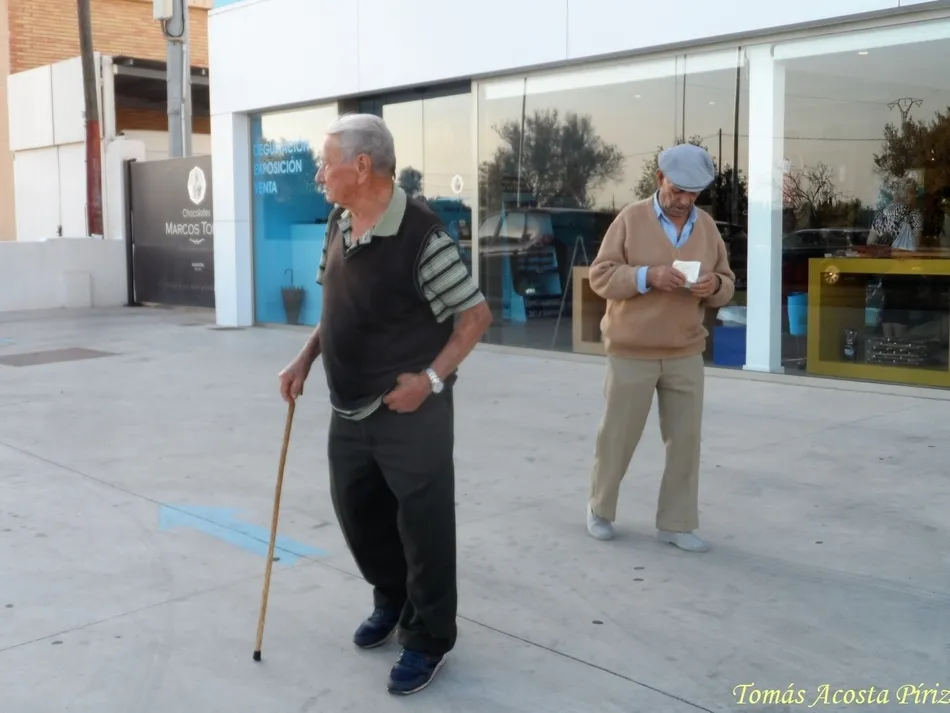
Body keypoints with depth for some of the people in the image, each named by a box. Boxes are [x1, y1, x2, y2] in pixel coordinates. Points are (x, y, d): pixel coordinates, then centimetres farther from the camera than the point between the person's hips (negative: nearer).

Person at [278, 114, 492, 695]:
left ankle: (429, 640, 23)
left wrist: (431, 378, -21)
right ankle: (393, 600, 45)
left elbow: (476, 314, -15)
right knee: (357, 513, 20)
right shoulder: (339, 225, 3)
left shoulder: (421, 235, -21)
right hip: (350, 410, 8)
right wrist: (306, 359, 7)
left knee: (424, 525, 5)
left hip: (411, 412, -8)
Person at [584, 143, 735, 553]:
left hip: (686, 354, 4)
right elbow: (600, 276, -9)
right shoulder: (631, 218, -5)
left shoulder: (707, 226, 6)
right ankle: (599, 509, 28)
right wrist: (648, 276, -23)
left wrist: (715, 286, -14)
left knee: (685, 439, 4)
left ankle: (676, 523, 16)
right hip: (631, 352, -3)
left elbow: (727, 285, 10)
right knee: (617, 436, 7)